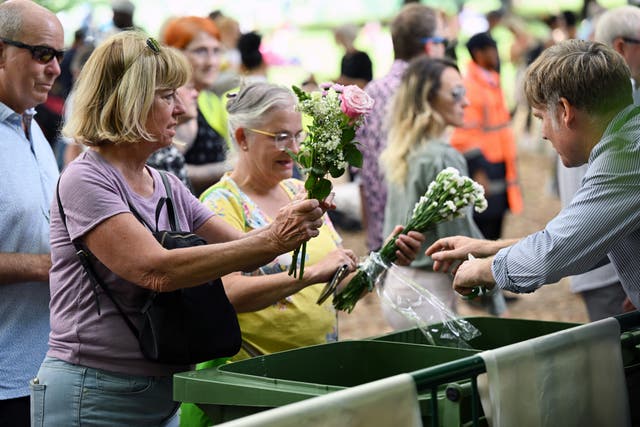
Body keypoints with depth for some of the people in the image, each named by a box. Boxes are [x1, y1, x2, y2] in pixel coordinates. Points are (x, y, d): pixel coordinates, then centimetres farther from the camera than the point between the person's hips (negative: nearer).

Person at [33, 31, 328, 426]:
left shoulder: (169, 187, 10)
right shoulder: (86, 180, -14)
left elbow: (241, 252, 9)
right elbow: (157, 270, -26)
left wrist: (289, 227, -12)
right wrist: (270, 242, -27)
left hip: (164, 392, 7)